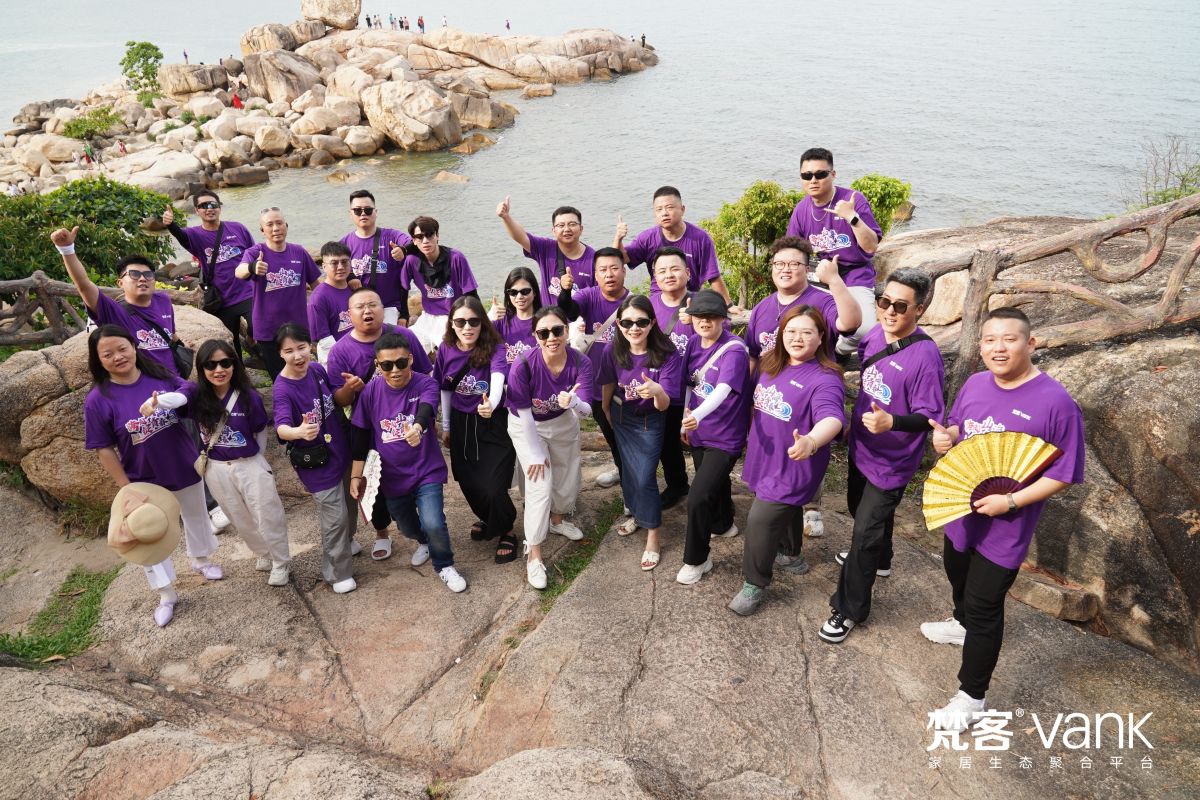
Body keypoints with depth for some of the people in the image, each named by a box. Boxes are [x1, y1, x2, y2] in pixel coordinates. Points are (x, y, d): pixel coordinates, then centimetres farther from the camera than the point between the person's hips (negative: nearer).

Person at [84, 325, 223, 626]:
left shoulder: (162, 376, -13)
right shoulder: (98, 400, -18)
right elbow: (104, 450, -12)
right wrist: (126, 488, -11)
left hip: (185, 468, 2)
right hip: (145, 482, -2)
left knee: (196, 516, 24)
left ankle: (202, 559, 52)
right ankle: (166, 594, 29)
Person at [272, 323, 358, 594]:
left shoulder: (317, 369, -7)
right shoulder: (282, 389, -24)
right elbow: (282, 427, -39)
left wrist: (349, 388, -13)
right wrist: (299, 432, -60)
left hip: (342, 449, 7)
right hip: (316, 460, -6)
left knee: (350, 504, 24)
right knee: (335, 516, 0)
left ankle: (345, 543, 53)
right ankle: (337, 573, 20)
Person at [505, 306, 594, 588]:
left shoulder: (581, 362, -26)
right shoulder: (523, 365, -34)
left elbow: (586, 409, -27)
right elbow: (524, 414, -25)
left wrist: (574, 402, -51)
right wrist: (536, 454, -18)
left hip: (563, 423, 4)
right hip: (527, 427, -4)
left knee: (568, 479, 18)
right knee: (540, 486, -12)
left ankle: (557, 520, 49)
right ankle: (533, 554, 1)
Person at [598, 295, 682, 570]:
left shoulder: (668, 355, -29)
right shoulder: (613, 352, -20)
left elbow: (663, 405, -31)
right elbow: (608, 385, 0)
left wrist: (657, 391, -54)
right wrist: (607, 412, 15)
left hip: (650, 421, -3)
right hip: (621, 416, 4)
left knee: (645, 477, -5)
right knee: (629, 470, 18)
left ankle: (652, 537, 12)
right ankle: (636, 514, 43)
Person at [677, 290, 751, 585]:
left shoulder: (734, 349, -23)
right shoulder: (694, 344, -1)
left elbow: (722, 390, -37)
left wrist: (697, 415, -53)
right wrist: (686, 421, 11)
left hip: (725, 436, -7)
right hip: (699, 431, 7)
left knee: (697, 498, -12)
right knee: (715, 482, 28)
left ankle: (696, 560, 9)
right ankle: (724, 524, 56)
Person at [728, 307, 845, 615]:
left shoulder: (825, 379, -23)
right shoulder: (771, 365, 1)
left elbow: (832, 418, -41)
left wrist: (811, 441, -61)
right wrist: (752, 436, 22)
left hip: (792, 466, -7)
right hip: (764, 458, 7)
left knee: (761, 520, -9)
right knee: (786, 508, 27)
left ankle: (754, 585, 9)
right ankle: (791, 556, 51)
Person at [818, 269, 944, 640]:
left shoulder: (925, 355, -27)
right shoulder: (874, 334, -7)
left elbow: (929, 417, -24)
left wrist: (891, 422, -40)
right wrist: (856, 422, 12)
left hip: (891, 461, -8)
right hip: (861, 447, 8)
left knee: (866, 531, 0)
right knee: (860, 509, 29)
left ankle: (849, 609, 17)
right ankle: (877, 559, 58)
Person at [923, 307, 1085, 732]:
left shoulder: (1056, 402, -22)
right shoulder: (974, 384, -4)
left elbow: (1063, 474, -17)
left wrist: (1010, 501, -24)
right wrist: (943, 437, -12)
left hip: (1005, 525, -6)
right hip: (960, 511, 7)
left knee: (984, 607, 2)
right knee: (958, 578, 30)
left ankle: (971, 695, 19)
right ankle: (963, 624, 61)